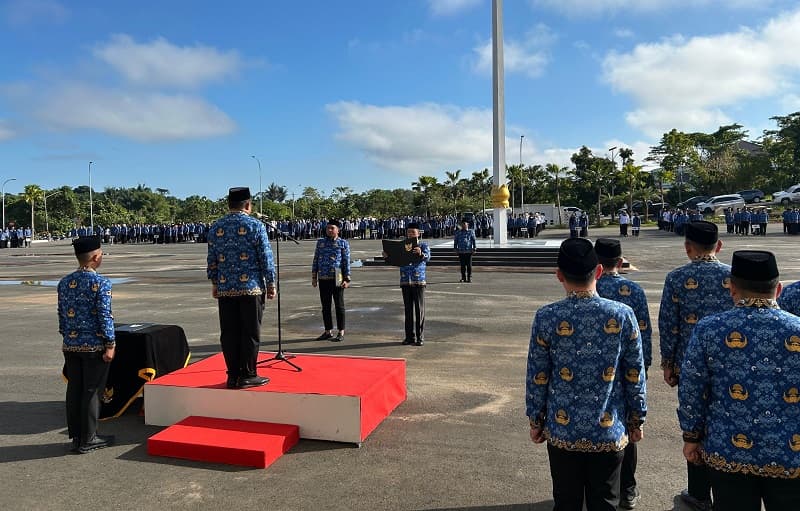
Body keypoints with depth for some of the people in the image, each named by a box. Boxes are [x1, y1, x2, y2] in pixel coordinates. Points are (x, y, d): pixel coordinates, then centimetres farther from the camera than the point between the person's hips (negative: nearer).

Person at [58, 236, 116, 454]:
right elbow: (105, 315, -15)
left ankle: (76, 436, 24)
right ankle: (87, 440, 11)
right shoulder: (101, 283, -14)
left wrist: (67, 338, 20)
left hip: (71, 346, 6)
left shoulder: (64, 282, 5)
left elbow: (61, 314, 11)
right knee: (92, 392, 3)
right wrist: (110, 344, -10)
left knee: (74, 390, 14)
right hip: (94, 346, -6)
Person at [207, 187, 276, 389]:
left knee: (229, 334, 9)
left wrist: (215, 284, 21)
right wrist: (271, 284, 3)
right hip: (251, 288, -4)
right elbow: (266, 258, -5)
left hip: (225, 289, 4)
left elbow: (212, 260, 12)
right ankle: (248, 376, 9)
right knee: (250, 333, 3)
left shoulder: (215, 228, 7)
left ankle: (233, 376, 15)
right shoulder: (255, 226, -6)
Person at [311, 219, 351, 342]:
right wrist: (314, 277, 9)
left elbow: (346, 262, -3)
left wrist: (347, 279, -9)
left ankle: (341, 332, 10)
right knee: (325, 306, 10)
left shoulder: (343, 243, 0)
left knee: (339, 306, 2)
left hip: (337, 279, -4)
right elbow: (315, 260, 14)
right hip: (323, 279, 4)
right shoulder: (320, 242, 12)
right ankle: (328, 331, 21)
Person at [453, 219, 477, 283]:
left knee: (469, 265, -1)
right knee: (462, 265, 4)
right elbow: (455, 241, 13)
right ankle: (463, 278, 12)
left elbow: (474, 241, 4)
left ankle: (469, 278, 5)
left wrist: (474, 248, -2)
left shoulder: (471, 232, 5)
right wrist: (455, 249, 6)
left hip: (468, 251, -2)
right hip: (461, 251, 2)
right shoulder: (458, 232, 10)